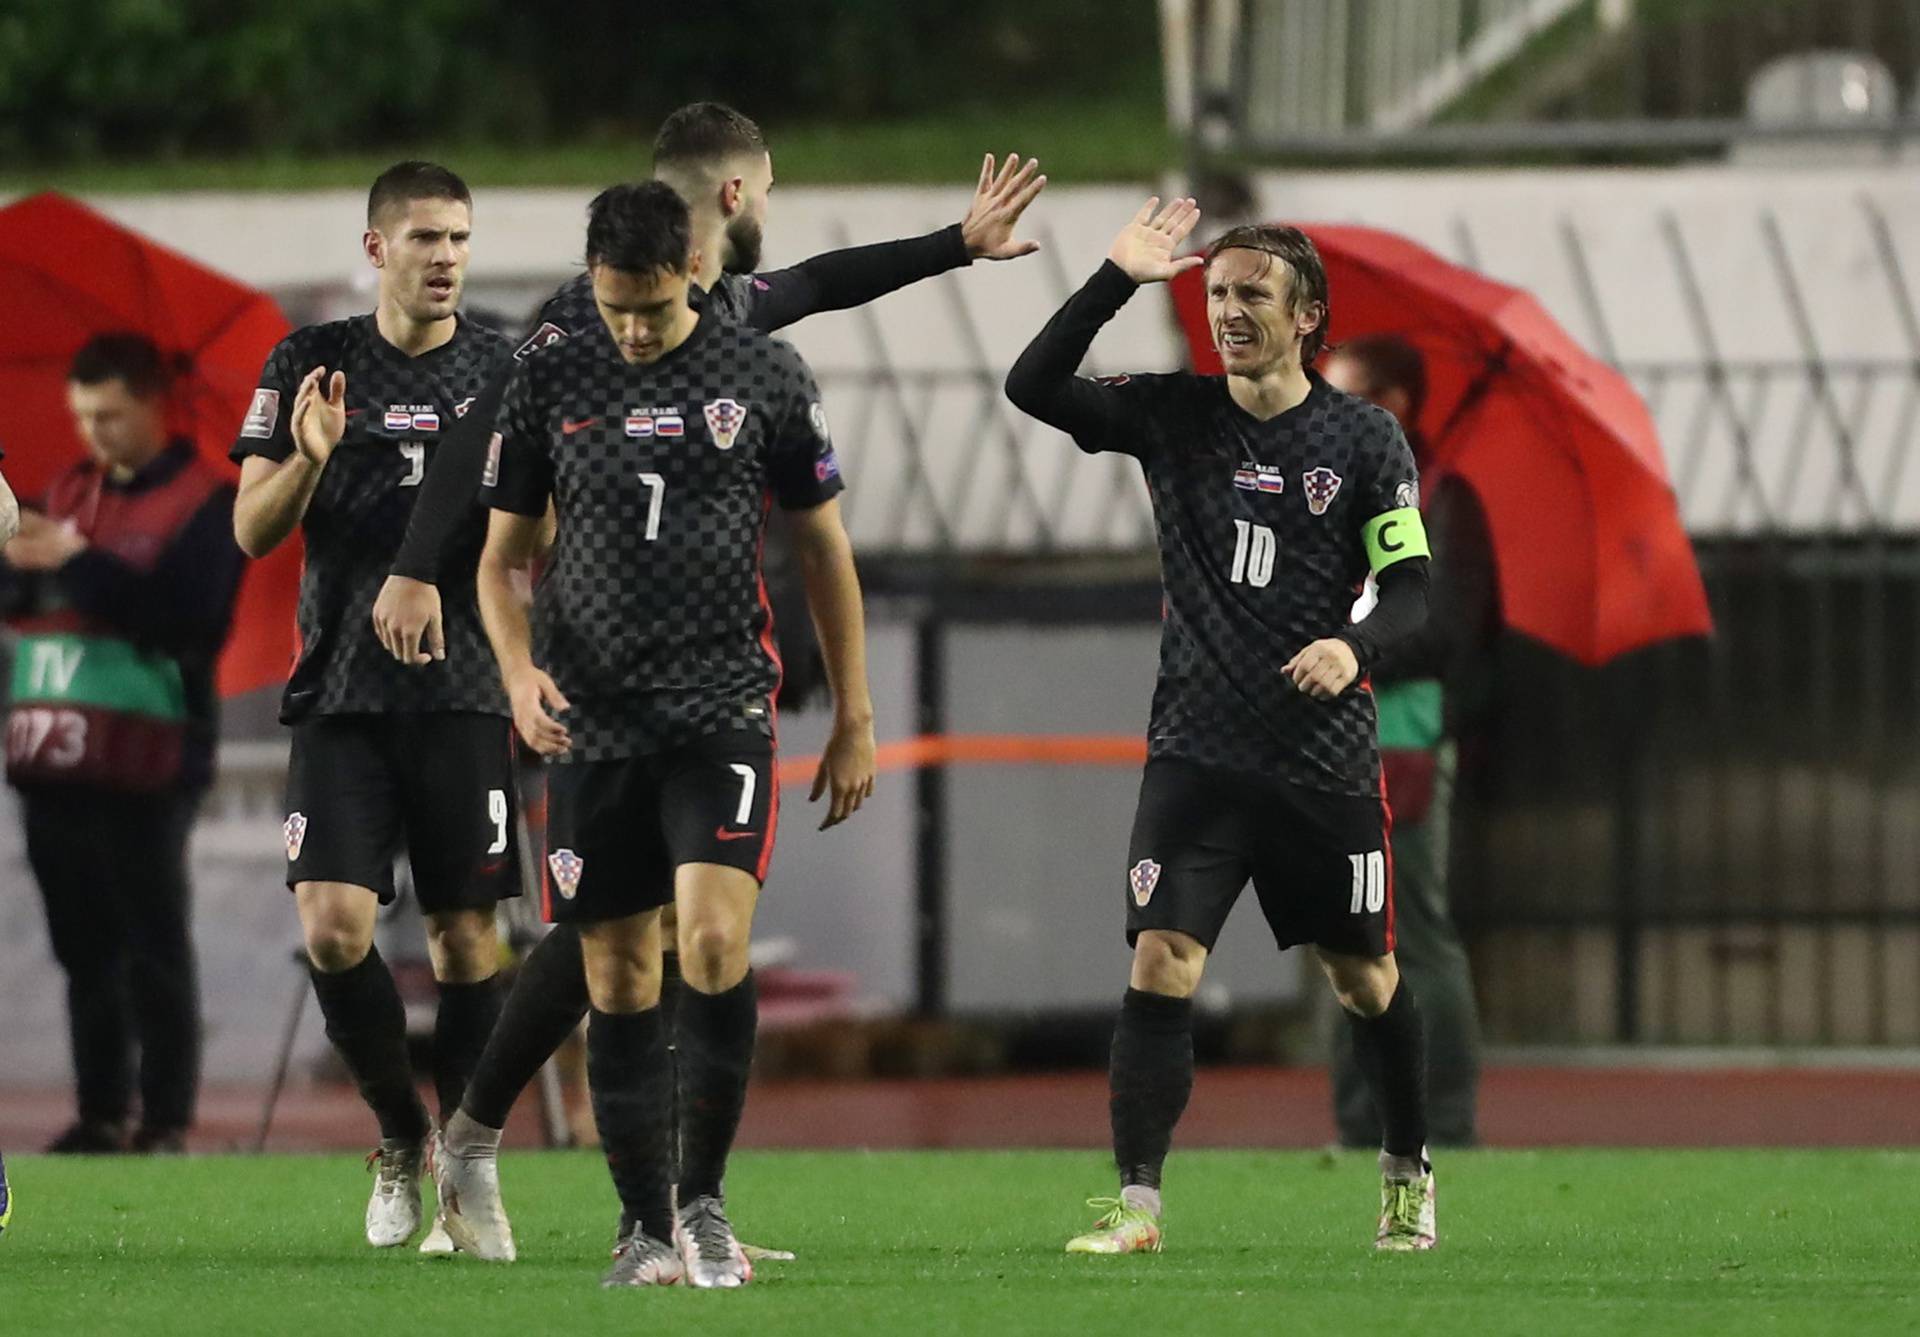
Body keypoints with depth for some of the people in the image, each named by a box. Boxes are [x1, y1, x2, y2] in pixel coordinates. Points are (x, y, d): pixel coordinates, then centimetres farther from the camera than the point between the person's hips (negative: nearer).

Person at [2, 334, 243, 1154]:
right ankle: (100, 1115, 11)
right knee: (84, 949, 7)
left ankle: (166, 1121, -3)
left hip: (142, 767, -6)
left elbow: (196, 622, -14)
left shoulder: (204, 502, -2)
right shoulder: (66, 494, 16)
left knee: (153, 952, -4)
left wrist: (83, 566, -18)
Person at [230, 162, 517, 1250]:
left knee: (467, 939, -2)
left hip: (464, 697, 0)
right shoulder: (310, 364, 6)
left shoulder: (506, 373, 6)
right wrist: (307, 459, -15)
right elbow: (253, 531, 5)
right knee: (334, 928, -11)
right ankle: (400, 1135, 10)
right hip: (343, 694, 0)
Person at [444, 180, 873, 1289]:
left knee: (714, 940, -19)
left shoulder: (765, 376, 2)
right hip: (593, 726, 2)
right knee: (619, 980, 3)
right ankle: (648, 1227, 12)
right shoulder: (550, 384, 6)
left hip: (723, 708, -2)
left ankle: (705, 1199, -6)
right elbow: (503, 558, 12)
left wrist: (855, 721, 8)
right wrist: (520, 672, -7)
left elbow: (825, 550, 9)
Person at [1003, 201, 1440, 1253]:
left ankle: (1407, 1170, 33)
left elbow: (1409, 585, -1)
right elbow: (1032, 386, -7)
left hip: (1325, 763, 0)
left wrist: (1355, 645, -22)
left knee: (1363, 977, 12)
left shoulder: (1365, 440, 0)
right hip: (1196, 753, 0)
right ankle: (1136, 1204, -13)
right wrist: (1117, 279, -14)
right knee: (1160, 965, -13)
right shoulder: (1172, 415, 3)